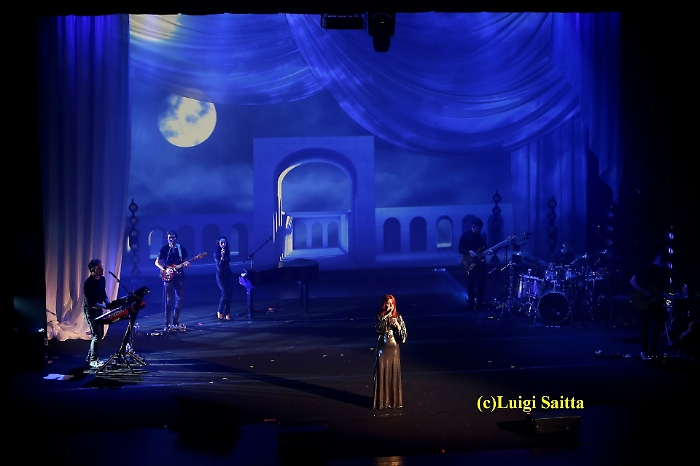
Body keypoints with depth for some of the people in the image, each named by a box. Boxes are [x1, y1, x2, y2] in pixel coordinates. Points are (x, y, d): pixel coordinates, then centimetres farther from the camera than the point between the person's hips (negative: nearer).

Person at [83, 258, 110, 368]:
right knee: (97, 335, -11)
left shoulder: (102, 279, 3)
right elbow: (90, 303, -25)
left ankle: (89, 358, 24)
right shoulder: (88, 283, -22)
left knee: (100, 335, 12)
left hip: (99, 310, 8)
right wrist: (104, 307, -28)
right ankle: (93, 361, -1)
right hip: (90, 311, -8)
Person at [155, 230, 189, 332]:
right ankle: (166, 324, -6)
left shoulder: (181, 248, 7)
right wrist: (164, 269, -15)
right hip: (168, 277, -4)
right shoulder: (164, 249, -1)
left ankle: (175, 322, 19)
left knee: (179, 299, 7)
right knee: (168, 300, -7)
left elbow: (185, 261, 12)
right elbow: (157, 262, 2)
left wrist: (186, 264, -12)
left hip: (179, 276, 4)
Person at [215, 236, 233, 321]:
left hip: (229, 274, 5)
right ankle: (220, 312, 5)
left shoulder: (228, 252, 4)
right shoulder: (216, 253, -11)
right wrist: (222, 256, -31)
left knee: (230, 294, -2)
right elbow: (219, 265, -20)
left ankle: (227, 314, 2)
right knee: (225, 294, -12)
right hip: (221, 275, -5)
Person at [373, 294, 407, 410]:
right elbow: (378, 328, -22)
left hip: (394, 348, 1)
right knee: (382, 373, 0)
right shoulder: (379, 316, -3)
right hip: (382, 348, -1)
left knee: (394, 373, 4)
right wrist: (387, 315, -25)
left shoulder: (398, 317, 0)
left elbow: (403, 334, -2)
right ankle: (382, 400, 8)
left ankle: (394, 400, 15)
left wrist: (397, 324, -19)